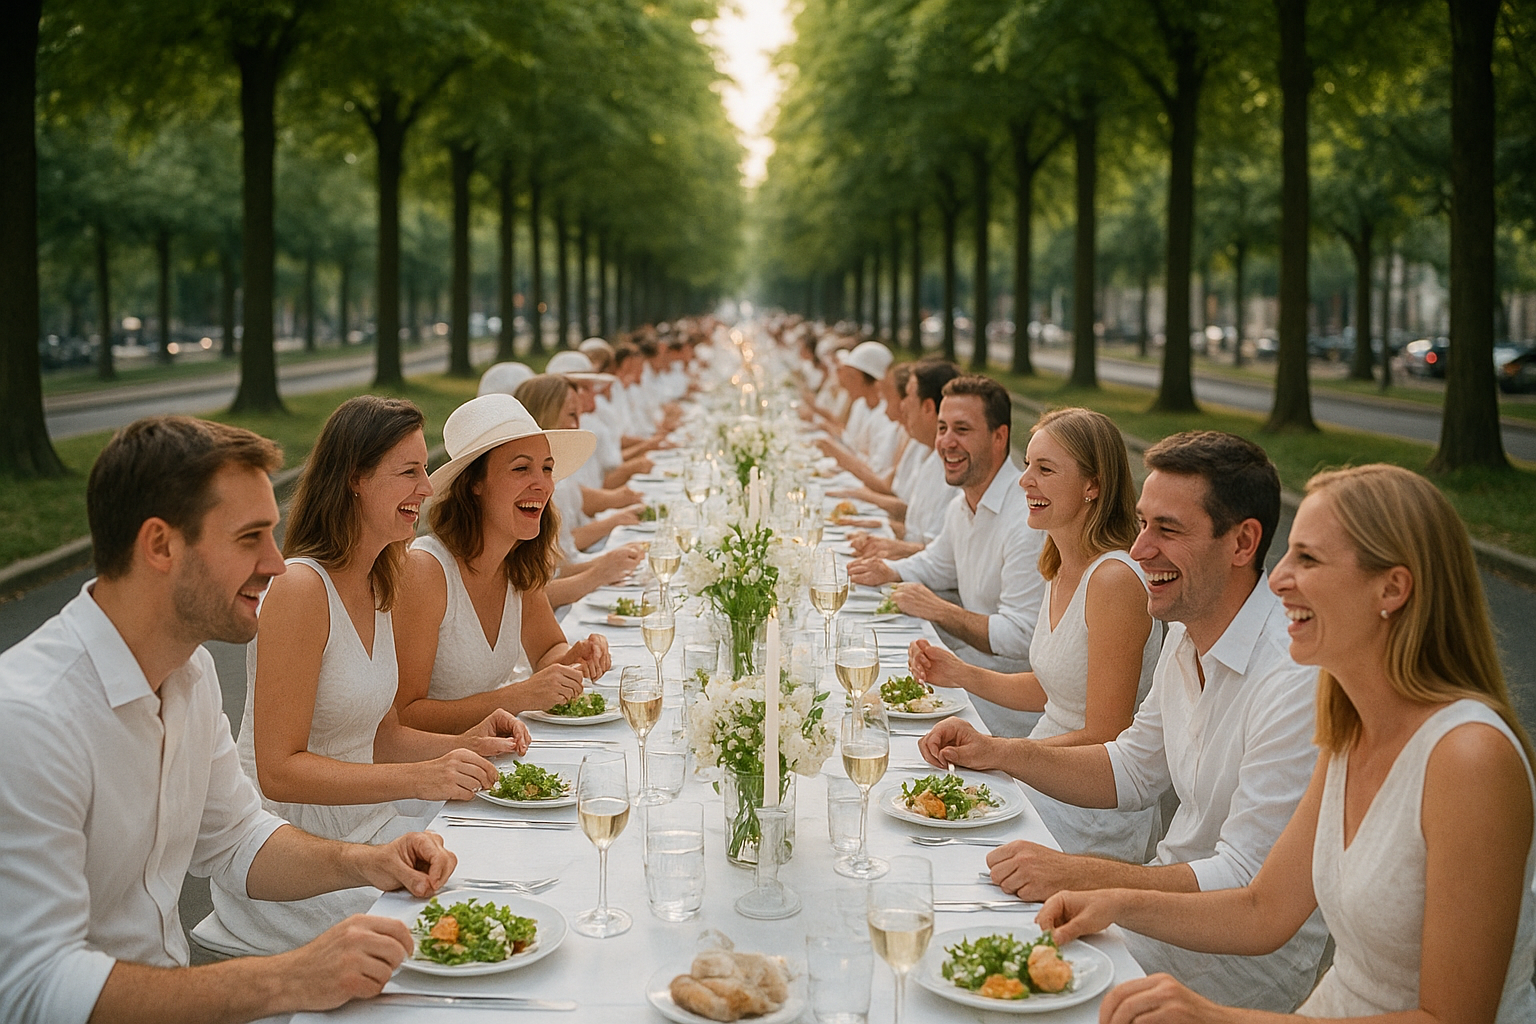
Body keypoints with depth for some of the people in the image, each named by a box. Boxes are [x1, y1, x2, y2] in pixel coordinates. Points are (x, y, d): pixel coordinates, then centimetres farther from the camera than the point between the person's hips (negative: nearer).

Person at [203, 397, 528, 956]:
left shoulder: (379, 586, 8)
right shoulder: (301, 589, -20)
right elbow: (278, 770, -22)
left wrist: (463, 744, -3)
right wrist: (420, 777, -30)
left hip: (365, 828, 8)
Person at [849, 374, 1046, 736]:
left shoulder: (1027, 521, -24)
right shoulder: (962, 508, 8)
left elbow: (1021, 639, -27)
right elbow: (937, 563, 30)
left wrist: (939, 610, -18)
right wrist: (888, 571, 9)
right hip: (966, 670, 9)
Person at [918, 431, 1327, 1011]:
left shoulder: (1296, 681, -28)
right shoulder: (1187, 635, 2)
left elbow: (1249, 885, -26)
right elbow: (1135, 772, 15)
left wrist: (1076, 875, -27)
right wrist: (1000, 754, 3)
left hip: (1249, 958, -8)